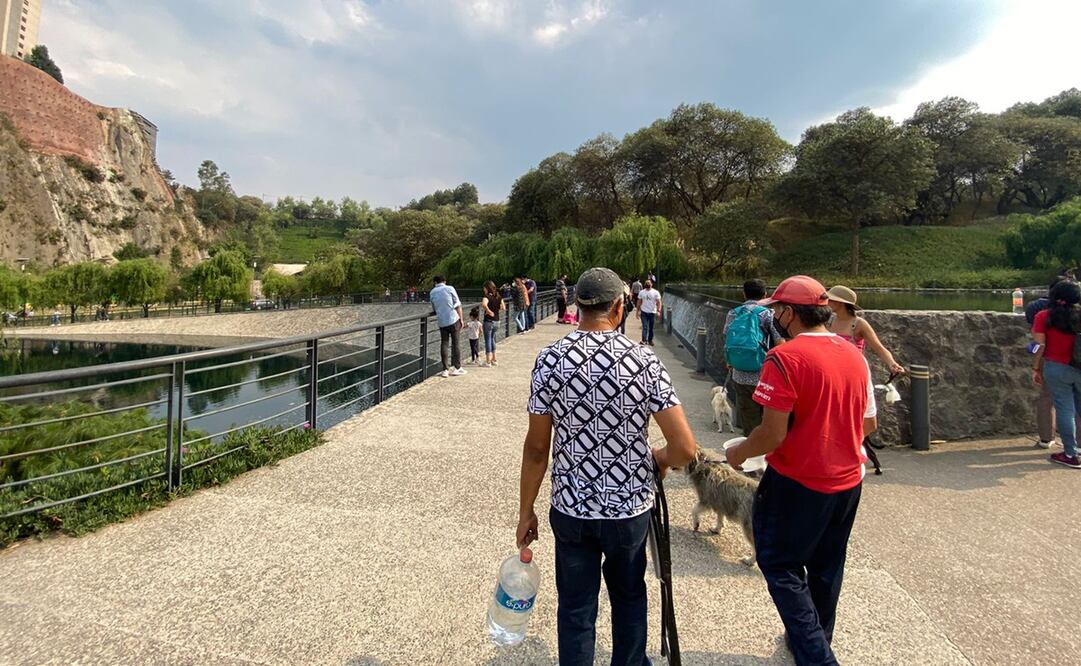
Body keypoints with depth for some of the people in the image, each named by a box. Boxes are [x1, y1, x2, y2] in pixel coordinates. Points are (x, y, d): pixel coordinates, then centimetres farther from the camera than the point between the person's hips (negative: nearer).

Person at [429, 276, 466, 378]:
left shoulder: (432, 293, 7)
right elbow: (457, 305, -4)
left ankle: (445, 369, 5)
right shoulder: (449, 289, -2)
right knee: (455, 344, 5)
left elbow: (434, 308, 14)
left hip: (441, 322, 3)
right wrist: (461, 319, 2)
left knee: (444, 344, 7)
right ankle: (456, 368, 8)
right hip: (453, 320, -2)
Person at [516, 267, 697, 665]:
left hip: (570, 509, 0)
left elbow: (537, 447, -8)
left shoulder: (550, 359, -12)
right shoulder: (643, 360, -13)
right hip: (630, 507, 1)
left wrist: (525, 511, 4)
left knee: (575, 609, 18)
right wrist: (660, 460, 8)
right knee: (629, 597, 26)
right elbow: (685, 449, -15)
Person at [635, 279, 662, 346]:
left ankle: (650, 340, 21)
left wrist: (658, 310, -22)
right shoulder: (641, 292, 6)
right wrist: (638, 311, 6)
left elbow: (658, 302, -7)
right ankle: (644, 340, -13)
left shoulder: (655, 292, -1)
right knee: (645, 327, -10)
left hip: (652, 312, 0)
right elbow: (639, 302, 10)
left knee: (651, 328, 9)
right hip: (644, 312, 0)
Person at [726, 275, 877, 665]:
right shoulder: (855, 355, 3)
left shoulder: (785, 358, -20)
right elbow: (869, 424, 10)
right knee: (826, 568, 22)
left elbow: (773, 433, -22)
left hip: (798, 483, -7)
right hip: (848, 482, 8)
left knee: (781, 566, 10)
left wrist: (739, 454, -5)